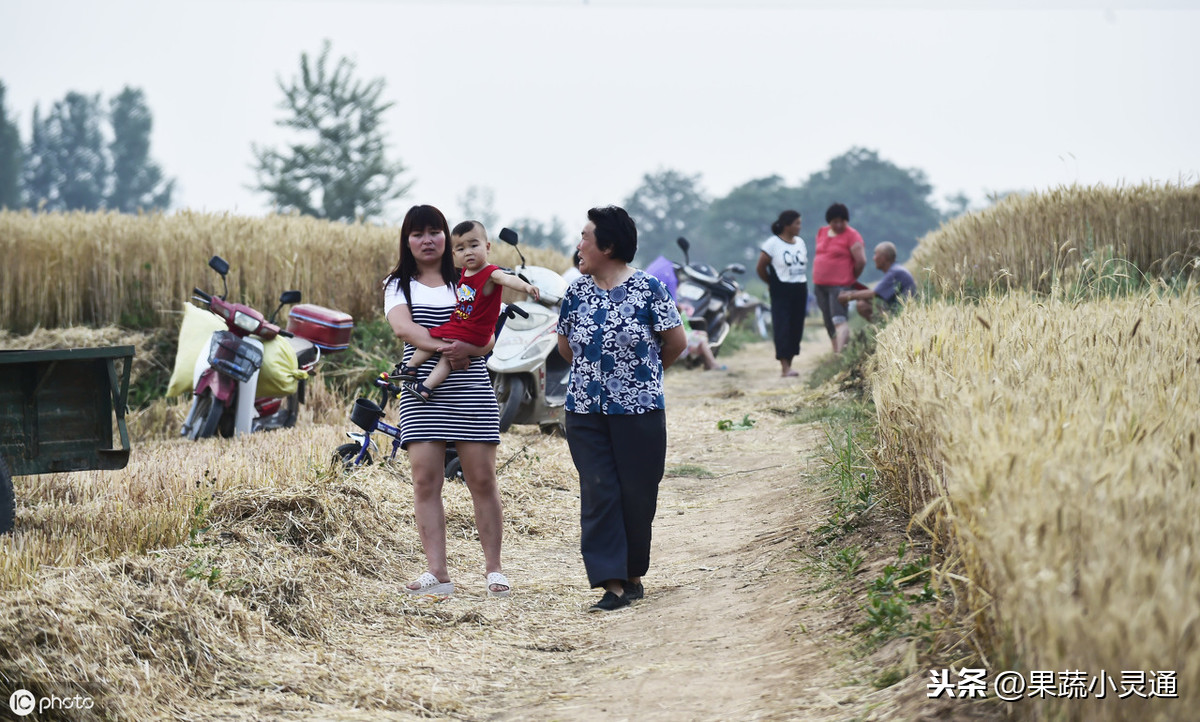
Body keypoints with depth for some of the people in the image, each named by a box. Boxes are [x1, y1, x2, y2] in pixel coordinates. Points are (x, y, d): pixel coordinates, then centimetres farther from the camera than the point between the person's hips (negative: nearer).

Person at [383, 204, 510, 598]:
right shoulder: (398, 285, 10)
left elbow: (488, 337, 3)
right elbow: (402, 327, -9)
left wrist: (468, 348, -20)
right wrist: (443, 348, -23)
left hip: (471, 389, 0)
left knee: (482, 479, -2)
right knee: (426, 480, -7)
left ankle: (494, 570, 5)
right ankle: (437, 573, -7)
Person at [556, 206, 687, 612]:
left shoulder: (648, 289, -8)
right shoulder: (577, 292, 6)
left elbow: (676, 342, -1)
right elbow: (566, 345, 19)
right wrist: (595, 370, 13)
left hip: (639, 411, -3)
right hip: (586, 411, 3)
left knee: (637, 494, 3)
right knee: (598, 494, -4)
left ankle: (633, 574, 21)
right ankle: (612, 583, -5)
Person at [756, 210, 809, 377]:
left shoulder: (800, 242, 11)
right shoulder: (773, 243, -7)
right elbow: (761, 268, -3)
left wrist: (802, 282, 6)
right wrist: (771, 283, 7)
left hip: (800, 289, 6)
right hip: (781, 292, -6)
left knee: (796, 328, 5)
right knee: (782, 327, -9)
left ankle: (788, 364, 13)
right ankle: (785, 367, -13)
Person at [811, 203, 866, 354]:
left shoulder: (851, 236, -9)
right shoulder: (822, 232, 11)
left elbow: (861, 261, -13)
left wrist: (852, 278, -1)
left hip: (839, 285, -7)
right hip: (820, 284, 7)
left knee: (839, 320, -18)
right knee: (829, 323, 11)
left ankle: (840, 354, -26)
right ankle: (836, 352, 20)